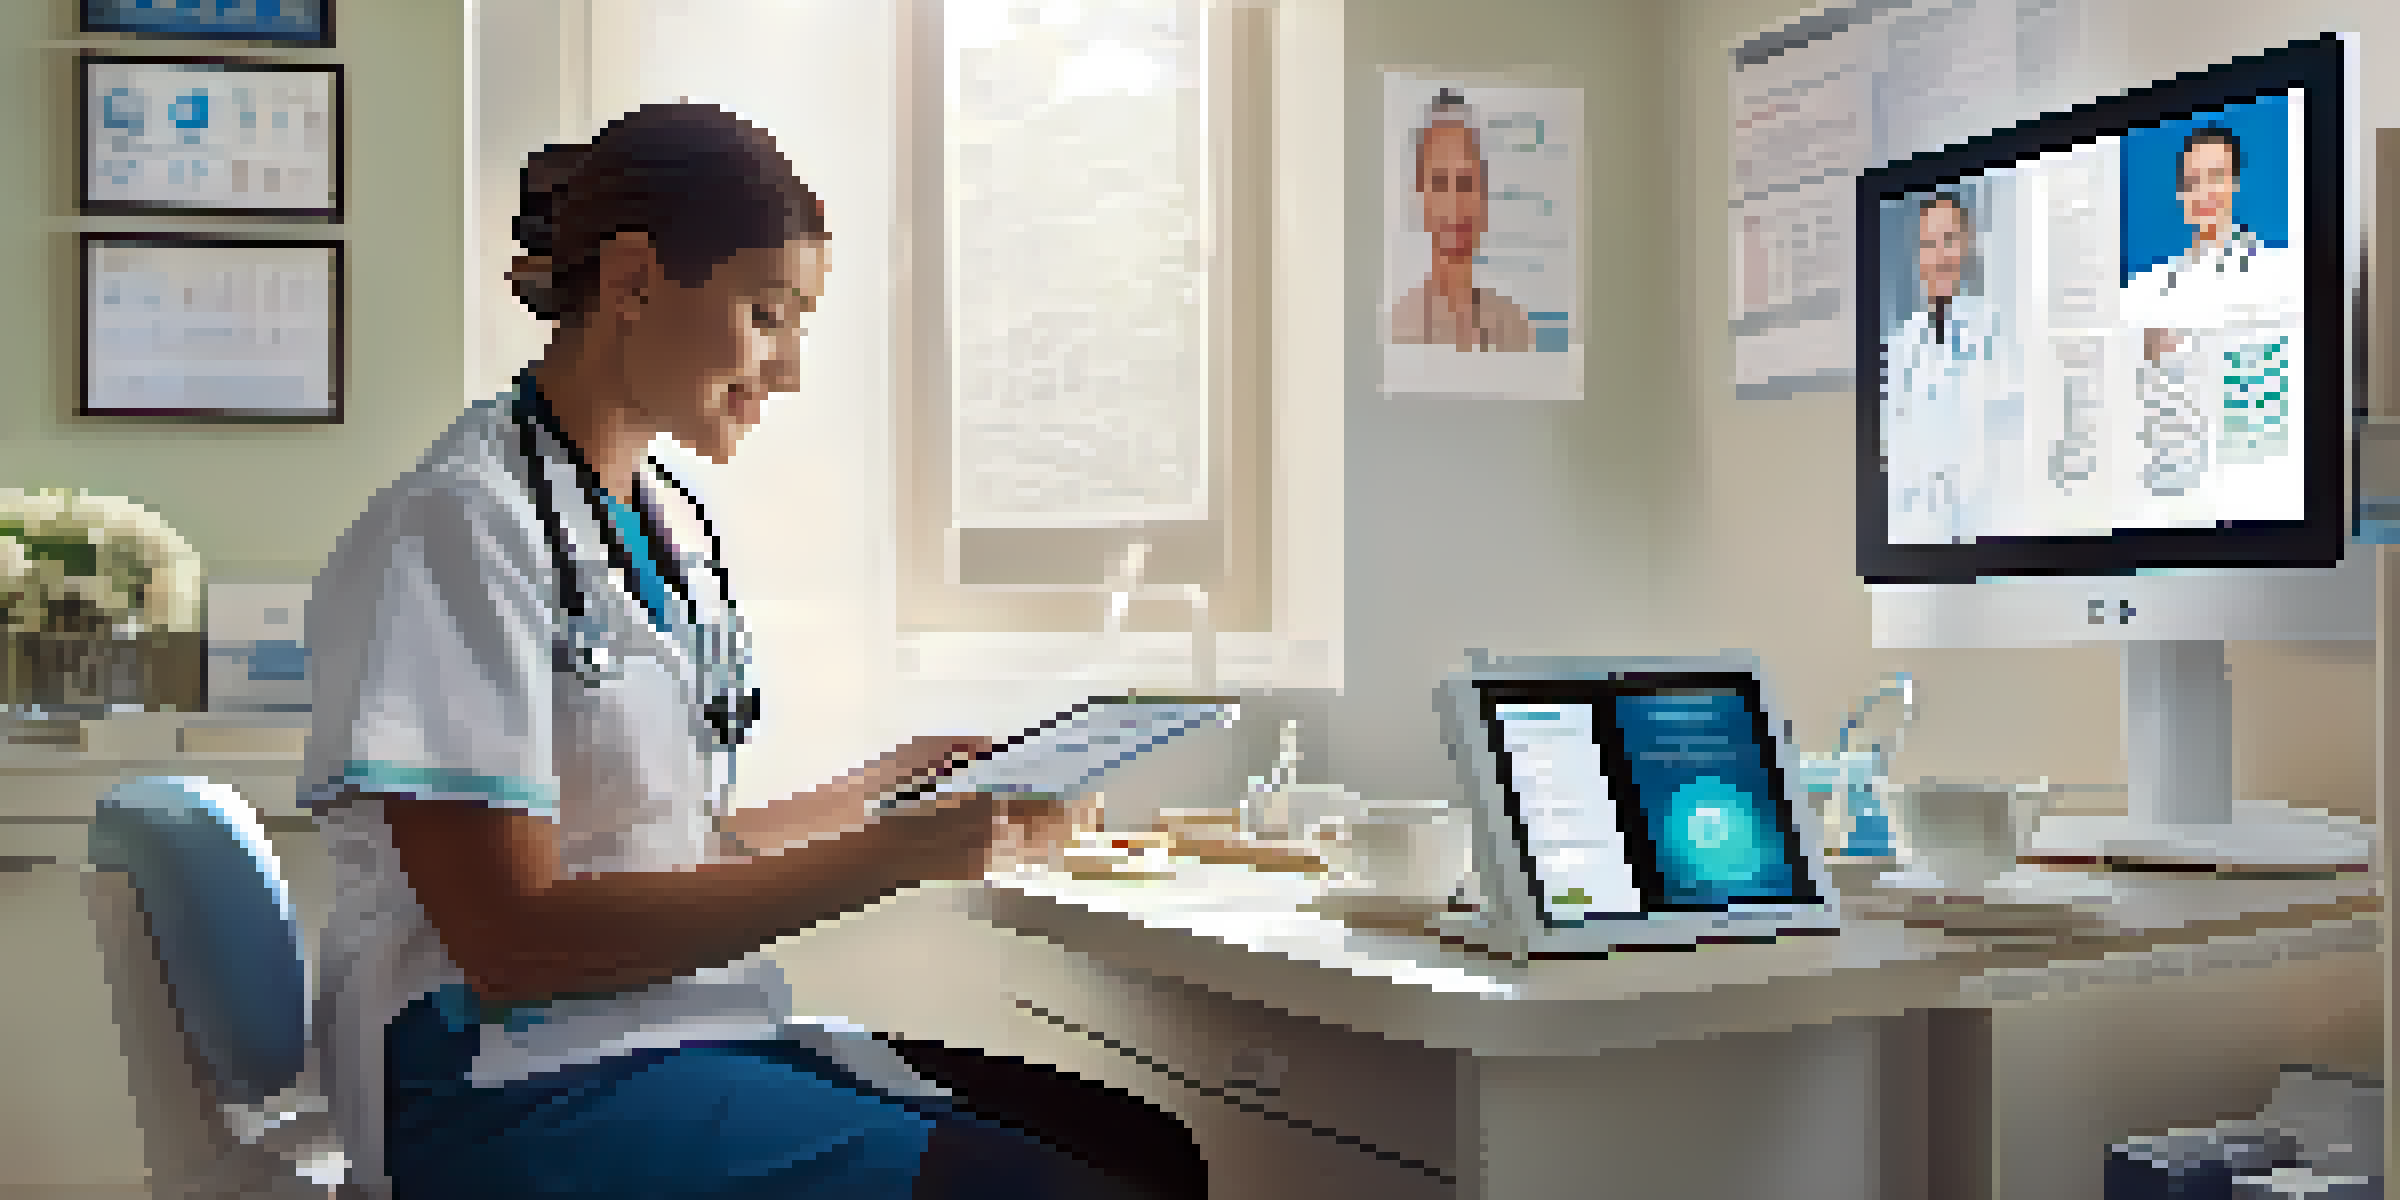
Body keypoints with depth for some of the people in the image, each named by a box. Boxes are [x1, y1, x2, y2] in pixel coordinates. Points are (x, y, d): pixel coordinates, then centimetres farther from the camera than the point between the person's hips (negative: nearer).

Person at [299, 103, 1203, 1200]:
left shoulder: (672, 524, 14)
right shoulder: (459, 523, -13)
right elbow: (510, 939, -19)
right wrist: (881, 858, -21)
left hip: (693, 1027, 8)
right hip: (509, 1082, -8)